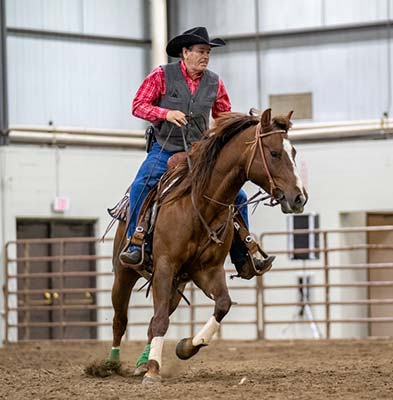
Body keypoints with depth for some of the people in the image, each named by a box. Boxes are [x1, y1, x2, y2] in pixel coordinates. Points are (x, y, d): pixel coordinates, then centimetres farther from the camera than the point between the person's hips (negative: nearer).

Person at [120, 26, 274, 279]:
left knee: (237, 196, -6)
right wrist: (166, 113, -22)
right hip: (165, 151, -3)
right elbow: (138, 105, -6)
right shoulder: (162, 76, -4)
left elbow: (224, 117, 18)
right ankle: (136, 245, -23)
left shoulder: (215, 83, 6)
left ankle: (242, 258, 3)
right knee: (141, 186, -30)